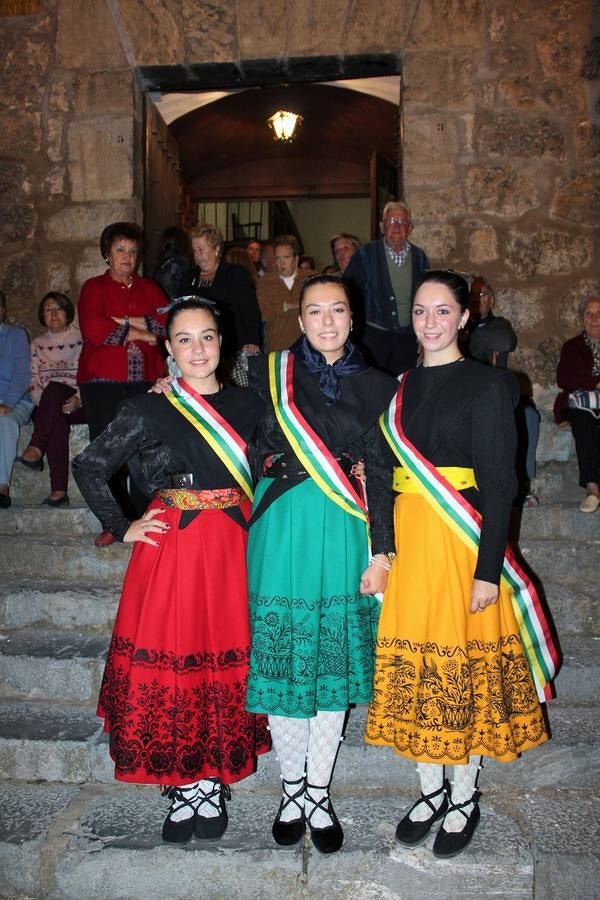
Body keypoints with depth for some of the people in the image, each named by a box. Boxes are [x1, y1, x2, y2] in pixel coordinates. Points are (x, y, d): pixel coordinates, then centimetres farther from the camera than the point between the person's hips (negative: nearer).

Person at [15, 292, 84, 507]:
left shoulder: (81, 338, 11)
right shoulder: (38, 344, 22)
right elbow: (33, 381, 13)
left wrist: (78, 400, -17)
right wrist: (45, 403, -8)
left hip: (78, 405, -2)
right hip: (46, 408, 2)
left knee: (54, 388, -38)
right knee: (58, 422, -38)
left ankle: (35, 449, -48)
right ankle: (59, 492, -50)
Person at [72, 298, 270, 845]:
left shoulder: (248, 405, 6)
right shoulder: (150, 409, -3)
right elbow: (89, 467, 2)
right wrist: (122, 528, -1)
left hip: (234, 548, 3)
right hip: (172, 547, -2)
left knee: (226, 659, 7)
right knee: (172, 660, 2)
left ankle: (212, 785, 25)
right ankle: (183, 789, 20)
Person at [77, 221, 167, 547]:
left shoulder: (149, 288, 19)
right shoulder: (94, 287, 9)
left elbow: (169, 322, 2)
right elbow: (93, 329, -9)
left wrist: (126, 321, -7)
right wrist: (140, 333, -3)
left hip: (145, 381, 2)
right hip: (103, 382, -2)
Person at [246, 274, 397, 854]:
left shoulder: (375, 386, 5)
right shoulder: (269, 373, 4)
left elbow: (380, 475, 2)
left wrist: (380, 553, -2)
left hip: (345, 531, 1)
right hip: (282, 527, 0)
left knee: (334, 658, 7)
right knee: (282, 655, 5)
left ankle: (319, 793, 25)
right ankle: (292, 789, 25)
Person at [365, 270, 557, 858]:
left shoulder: (487, 385, -5)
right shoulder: (401, 387, 11)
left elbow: (498, 482, -11)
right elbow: (388, 469, 11)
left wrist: (488, 568, -16)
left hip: (462, 540, -5)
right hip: (405, 538, 5)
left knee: (463, 664, 5)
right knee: (412, 661, 10)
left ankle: (464, 798, 25)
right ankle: (431, 790, 28)